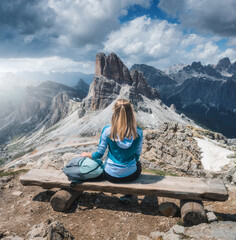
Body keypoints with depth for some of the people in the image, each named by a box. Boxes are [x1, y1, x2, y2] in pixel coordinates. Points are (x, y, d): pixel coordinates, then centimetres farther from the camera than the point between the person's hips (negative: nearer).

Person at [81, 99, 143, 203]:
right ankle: (127, 195, 23)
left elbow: (99, 154, -8)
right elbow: (137, 155, -2)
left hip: (111, 175, 1)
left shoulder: (107, 130, -18)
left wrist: (86, 154, 13)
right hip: (130, 175, -1)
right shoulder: (138, 132, -15)